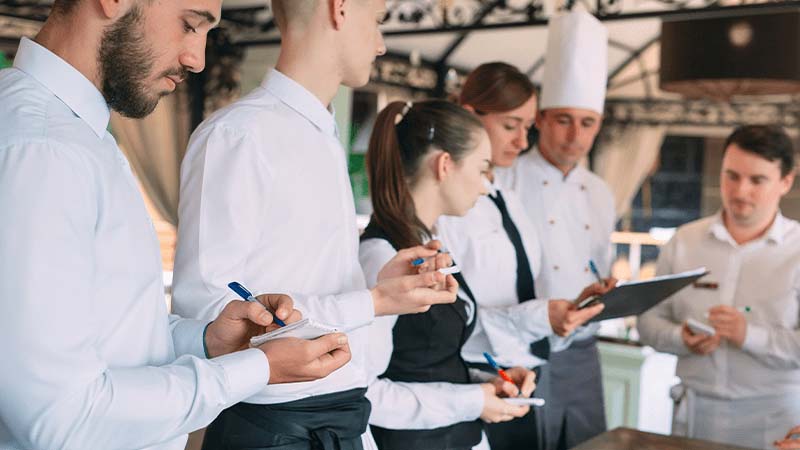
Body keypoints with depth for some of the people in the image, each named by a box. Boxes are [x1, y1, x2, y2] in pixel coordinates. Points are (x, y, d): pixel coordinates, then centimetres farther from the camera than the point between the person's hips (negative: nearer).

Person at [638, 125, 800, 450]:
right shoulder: (683, 241, 5)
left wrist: (750, 336, -22)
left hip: (773, 418, -2)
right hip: (695, 411, 2)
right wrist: (681, 339, -12)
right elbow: (650, 319, 6)